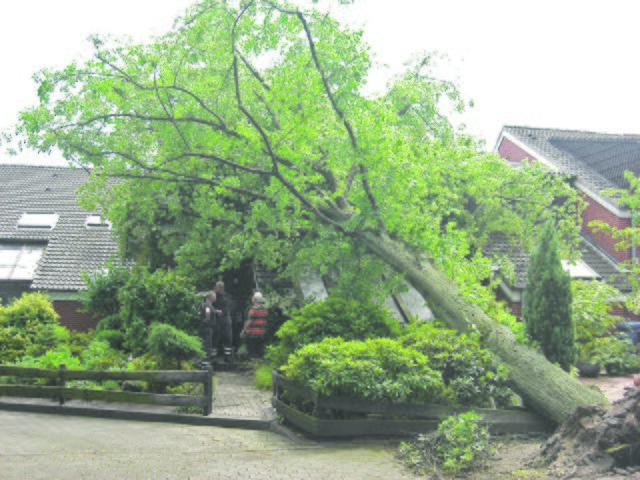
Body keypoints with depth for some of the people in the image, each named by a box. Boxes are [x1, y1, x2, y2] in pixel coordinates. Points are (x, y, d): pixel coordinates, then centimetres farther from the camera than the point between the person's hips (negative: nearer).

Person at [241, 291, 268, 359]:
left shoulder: (254, 309, -13)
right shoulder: (265, 309, 9)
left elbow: (249, 322, -14)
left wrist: (243, 331, -7)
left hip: (252, 334, -7)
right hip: (262, 334, 7)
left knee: (251, 352, -2)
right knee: (260, 352, 11)